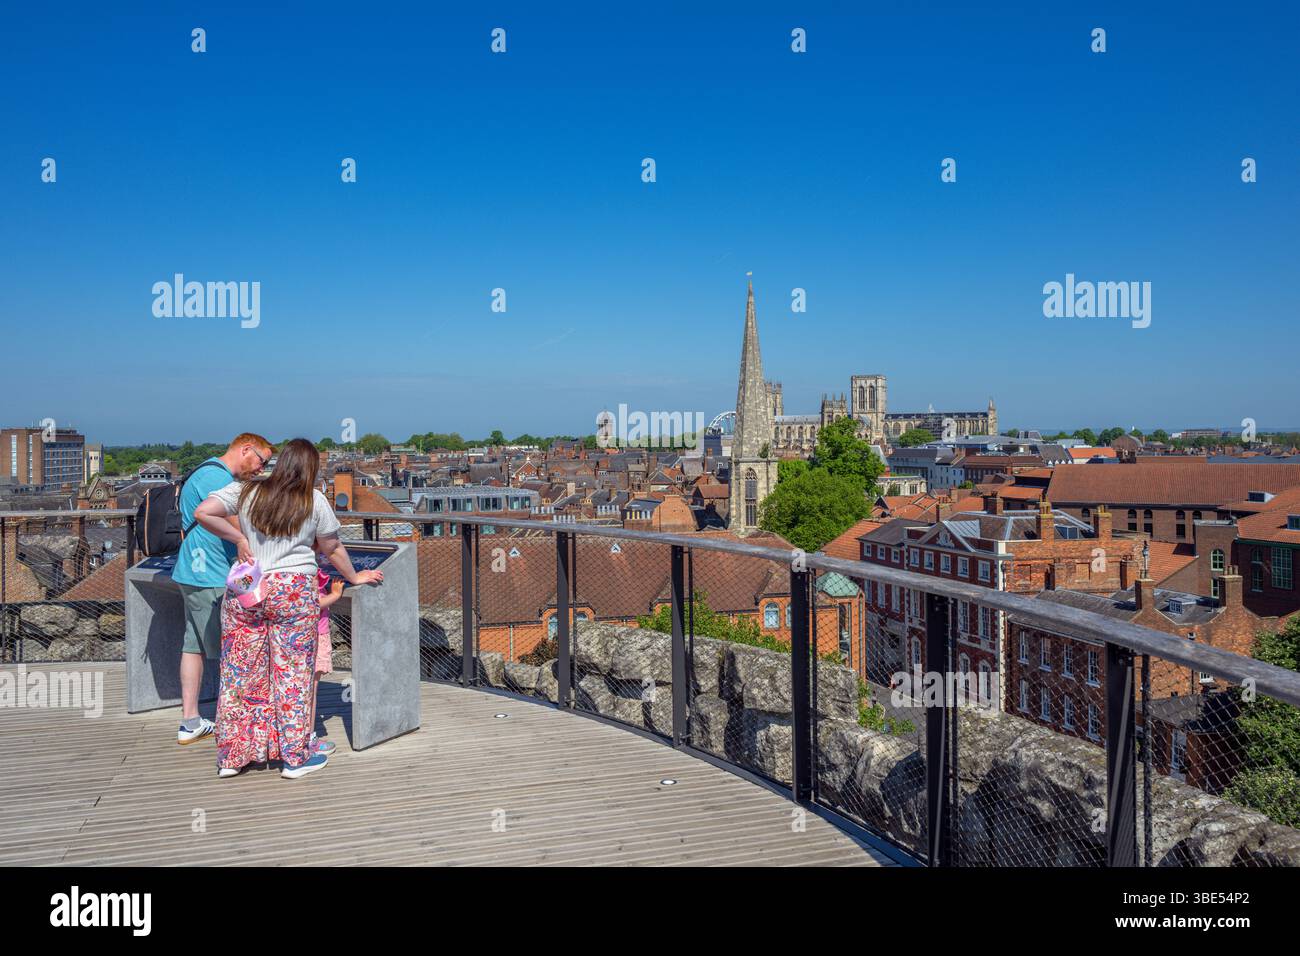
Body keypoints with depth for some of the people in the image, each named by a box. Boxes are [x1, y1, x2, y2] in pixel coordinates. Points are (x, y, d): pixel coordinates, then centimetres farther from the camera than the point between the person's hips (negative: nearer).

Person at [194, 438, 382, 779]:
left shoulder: (244, 492, 6)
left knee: (240, 673, 10)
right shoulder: (314, 501, 1)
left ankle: (231, 757, 19)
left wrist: (238, 538, 5)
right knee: (292, 675, 3)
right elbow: (333, 550, 9)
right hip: (294, 593, -3)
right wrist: (354, 577, 25)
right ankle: (295, 758, 10)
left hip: (245, 593, 3)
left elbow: (202, 513, -5)